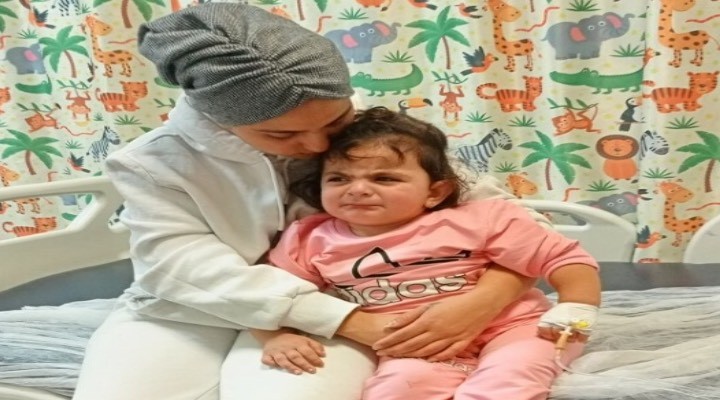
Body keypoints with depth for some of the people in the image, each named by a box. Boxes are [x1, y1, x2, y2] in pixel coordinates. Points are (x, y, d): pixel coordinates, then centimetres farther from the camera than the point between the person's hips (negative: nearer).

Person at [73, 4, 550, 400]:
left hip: (334, 319, -1)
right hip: (187, 315, 2)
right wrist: (351, 322, -29)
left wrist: (484, 300, -26)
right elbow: (194, 272, -21)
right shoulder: (155, 164, -10)